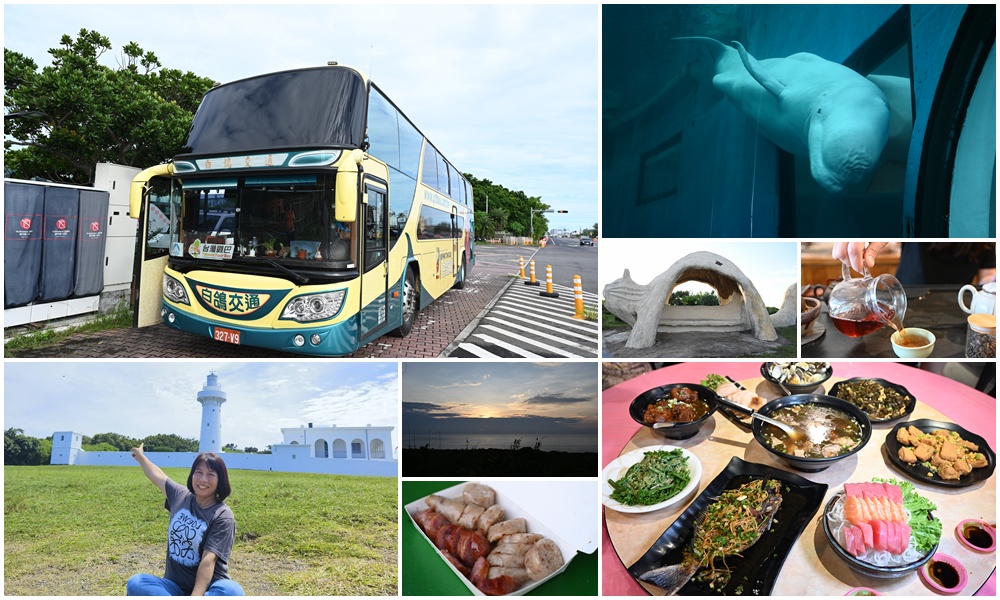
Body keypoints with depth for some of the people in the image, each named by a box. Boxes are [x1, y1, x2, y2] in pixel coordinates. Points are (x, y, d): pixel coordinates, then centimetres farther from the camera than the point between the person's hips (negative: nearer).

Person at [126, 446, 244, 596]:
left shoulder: (223, 516, -11)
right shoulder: (181, 496, 6)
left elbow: (209, 559, -21)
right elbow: (158, 476, 26)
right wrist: (140, 456, 42)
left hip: (207, 588, -5)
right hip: (175, 585, 5)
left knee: (231, 591, -39)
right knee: (135, 583, -24)